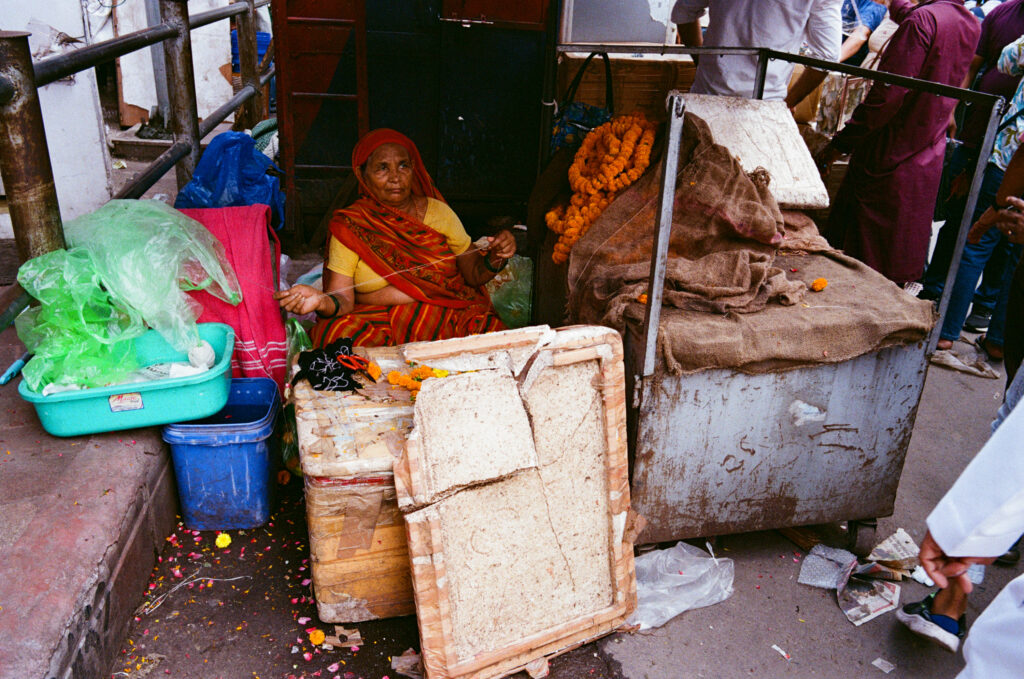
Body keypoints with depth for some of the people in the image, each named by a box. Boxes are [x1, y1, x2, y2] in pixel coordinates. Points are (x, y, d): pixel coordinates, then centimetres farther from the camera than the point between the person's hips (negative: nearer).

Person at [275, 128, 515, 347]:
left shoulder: (438, 212, 8)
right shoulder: (349, 227, 1)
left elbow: (474, 275, 9)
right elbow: (343, 298, -6)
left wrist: (495, 259, -12)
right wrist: (323, 302, -28)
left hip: (449, 320, 1)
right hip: (377, 325, -1)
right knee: (336, 334, -31)